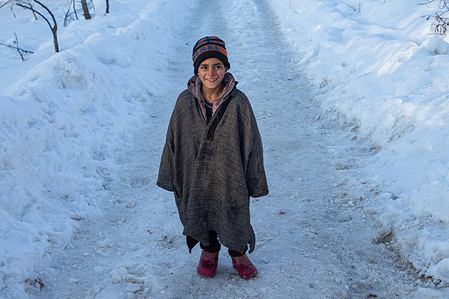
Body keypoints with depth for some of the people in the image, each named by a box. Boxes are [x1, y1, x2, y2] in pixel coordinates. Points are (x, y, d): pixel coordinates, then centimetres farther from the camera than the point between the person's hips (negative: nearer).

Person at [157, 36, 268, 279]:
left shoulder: (238, 102, -17)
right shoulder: (186, 101, -11)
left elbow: (251, 144, -9)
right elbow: (174, 140, -1)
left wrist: (255, 184, -4)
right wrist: (172, 179, 4)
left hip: (230, 179, -1)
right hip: (196, 179, 2)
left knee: (234, 219, 18)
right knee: (202, 217, 21)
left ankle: (238, 253, 46)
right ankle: (209, 250, 49)